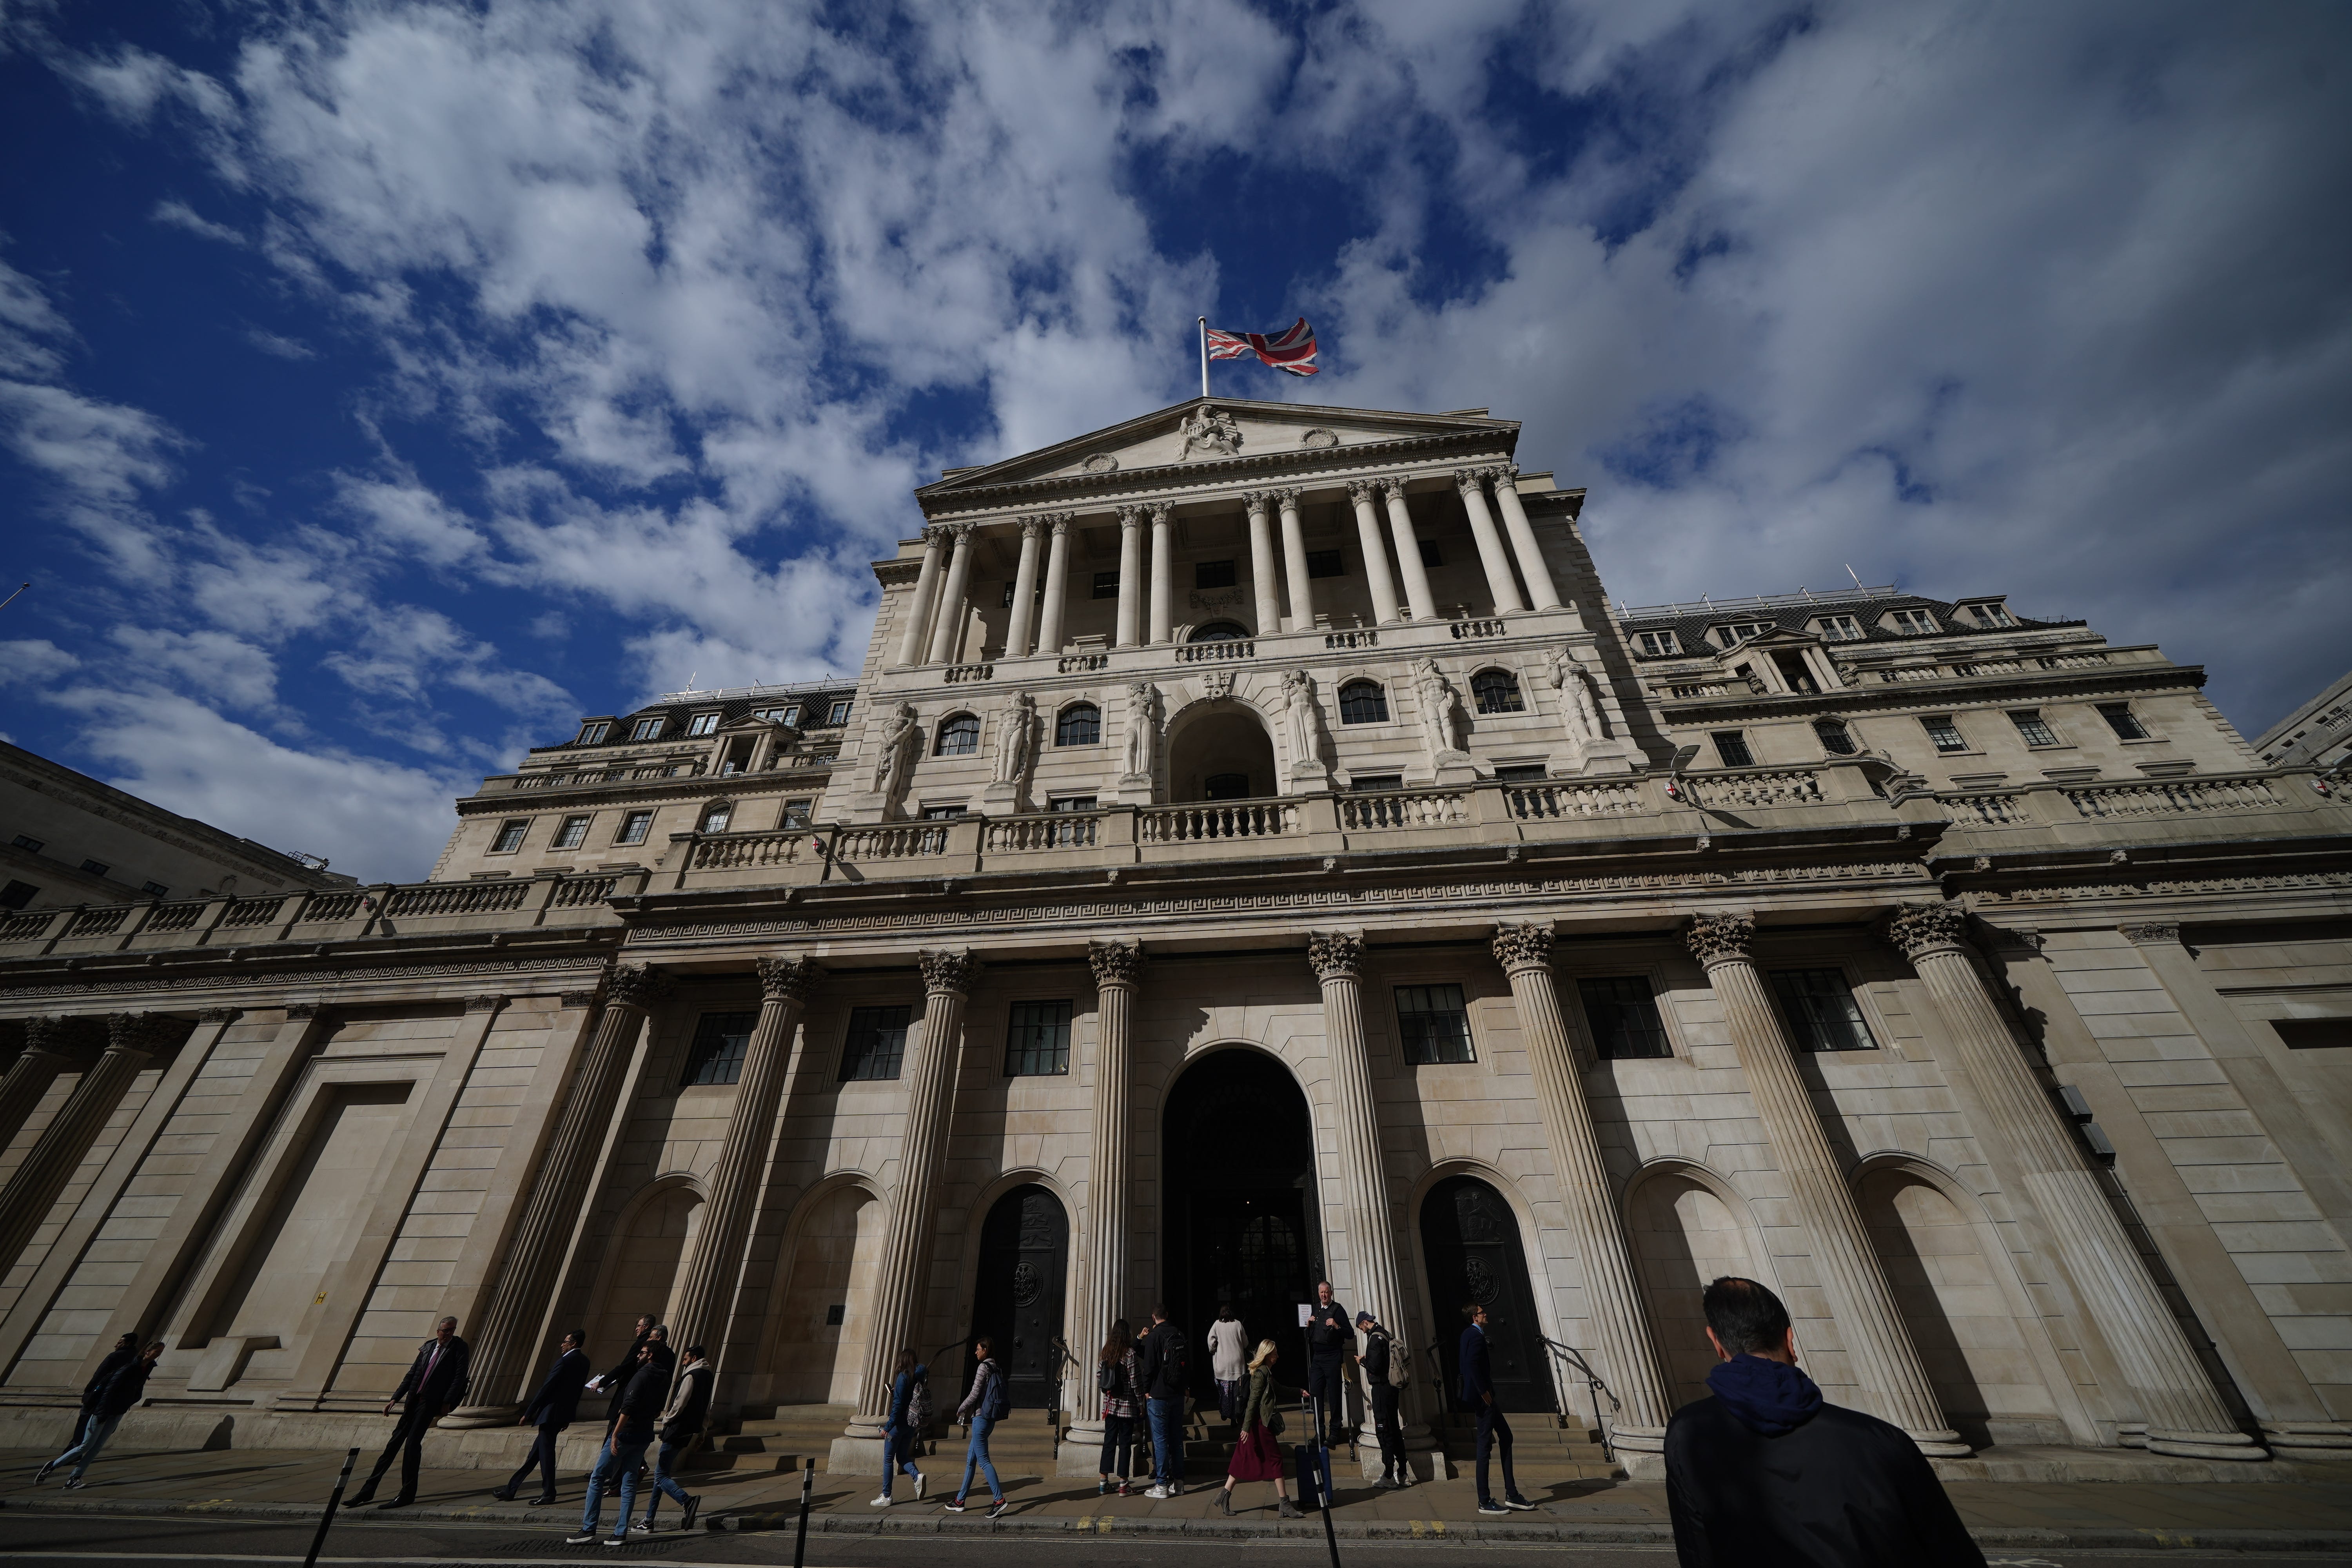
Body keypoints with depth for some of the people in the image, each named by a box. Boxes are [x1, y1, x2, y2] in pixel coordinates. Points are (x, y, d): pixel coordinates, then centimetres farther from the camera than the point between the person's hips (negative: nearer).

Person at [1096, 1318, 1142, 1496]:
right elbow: (1135, 1381, -13)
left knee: (1109, 1441, 13)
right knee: (1125, 1443, 5)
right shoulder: (1129, 1354, -16)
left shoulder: (1106, 1352, 1)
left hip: (1110, 1404, 5)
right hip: (1127, 1405, -5)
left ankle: (1104, 1482, 18)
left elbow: (1099, 1375, 6)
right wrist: (1141, 1401, 0)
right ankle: (1123, 1485, 10)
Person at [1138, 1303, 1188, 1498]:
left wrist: (1147, 1390, -2)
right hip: (1178, 1394, 6)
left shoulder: (1154, 1336, -14)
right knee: (1176, 1438, 14)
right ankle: (1178, 1483, 19)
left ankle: (1161, 1485, 5)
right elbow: (1188, 1359, 12)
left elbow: (1150, 1366, -15)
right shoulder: (1180, 1334, 4)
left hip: (1158, 1395, -6)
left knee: (1160, 1440, 2)